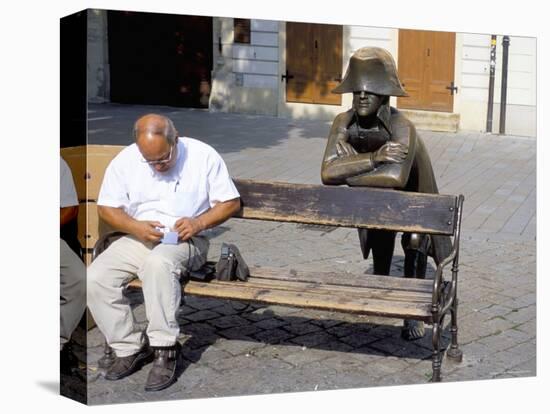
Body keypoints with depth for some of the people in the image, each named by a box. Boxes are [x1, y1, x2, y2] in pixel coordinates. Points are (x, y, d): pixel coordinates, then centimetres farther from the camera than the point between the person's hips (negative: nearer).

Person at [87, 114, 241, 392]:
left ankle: (165, 348, -28)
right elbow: (106, 208, 4)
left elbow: (230, 202, -2)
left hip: (186, 241, -4)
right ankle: (130, 347, -6)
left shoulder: (203, 156, -8)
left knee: (158, 262, -39)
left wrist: (199, 223, -20)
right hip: (138, 238, 4)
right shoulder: (125, 161, -2)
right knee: (94, 278, -21)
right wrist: (136, 227, -16)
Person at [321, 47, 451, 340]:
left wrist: (348, 176, -43)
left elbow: (396, 177, -58)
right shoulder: (343, 123, -31)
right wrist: (374, 157, -51)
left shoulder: (402, 127, -42)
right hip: (375, 192, 4)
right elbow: (327, 172, -42)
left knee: (414, 239, -9)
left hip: (410, 190, -4)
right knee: (379, 234, 19)